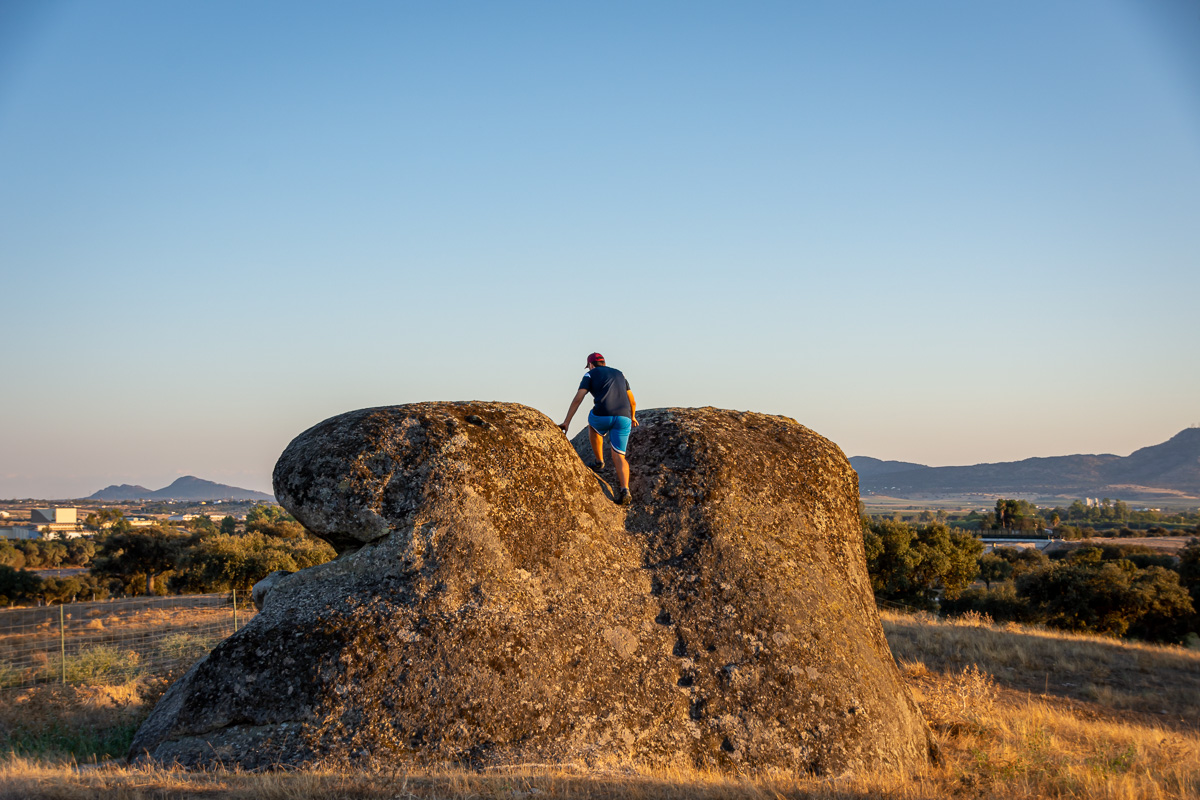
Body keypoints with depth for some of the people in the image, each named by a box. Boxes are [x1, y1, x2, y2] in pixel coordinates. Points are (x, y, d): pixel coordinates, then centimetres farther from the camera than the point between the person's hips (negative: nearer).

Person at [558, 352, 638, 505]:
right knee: (619, 456, 4)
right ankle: (624, 491, -16)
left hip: (602, 415, -3)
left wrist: (566, 422, 3)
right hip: (623, 417, 3)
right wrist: (633, 417, 55)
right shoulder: (619, 374, 28)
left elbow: (578, 399, 3)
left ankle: (599, 461, 38)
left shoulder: (591, 374, 14)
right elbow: (632, 402, 36)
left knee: (593, 427, 34)